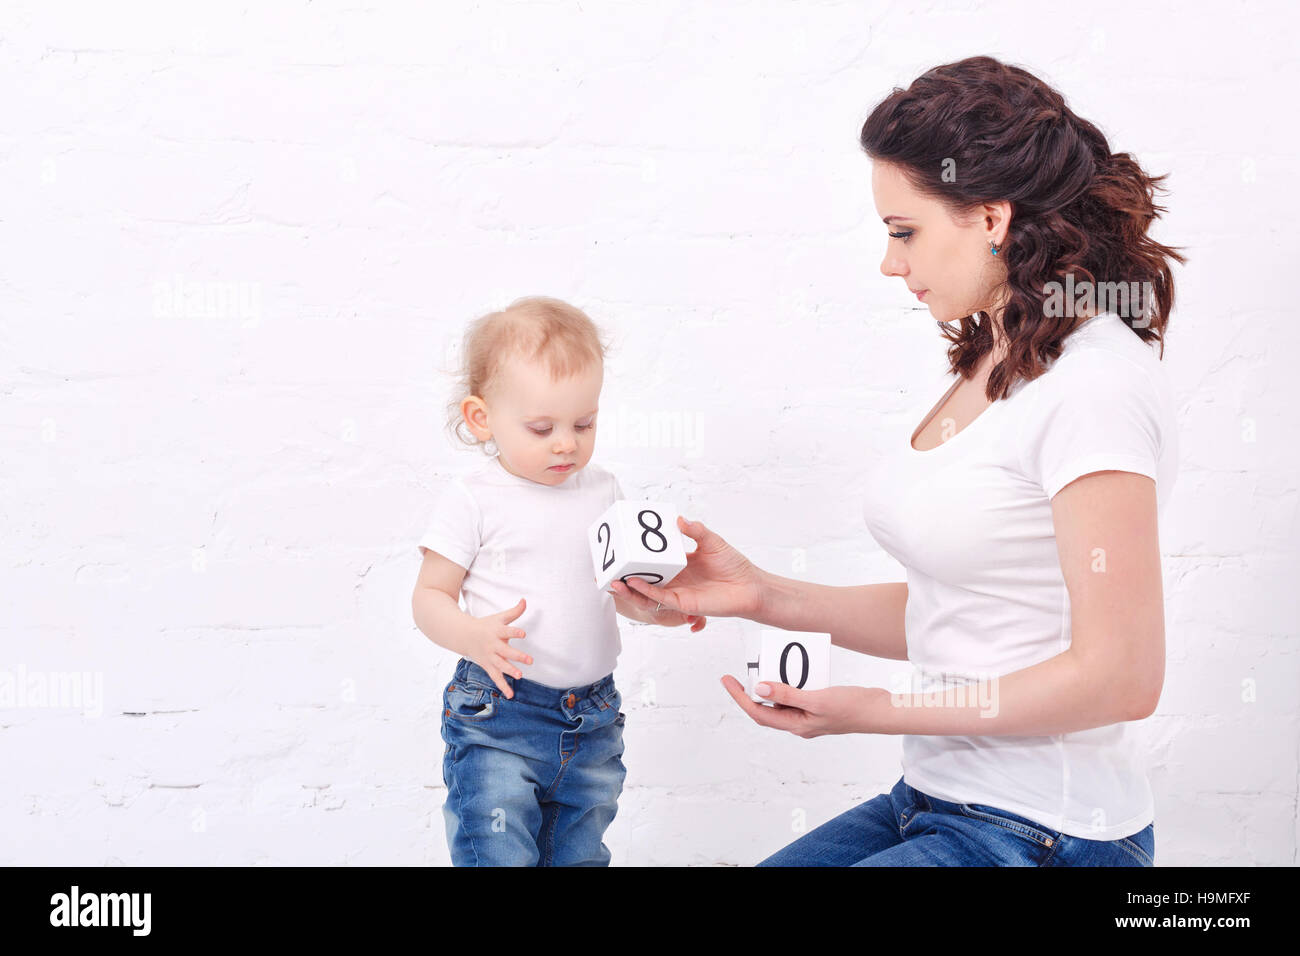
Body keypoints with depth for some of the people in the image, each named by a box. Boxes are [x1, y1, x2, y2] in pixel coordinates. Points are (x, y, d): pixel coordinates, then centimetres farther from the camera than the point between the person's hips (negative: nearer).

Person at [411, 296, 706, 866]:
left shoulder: (603, 491, 7)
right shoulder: (473, 500, -7)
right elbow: (429, 596, -5)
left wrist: (654, 608, -4)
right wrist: (473, 636, -25)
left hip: (593, 721, 5)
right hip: (498, 715, -5)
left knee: (578, 855, 16)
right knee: (498, 855, -8)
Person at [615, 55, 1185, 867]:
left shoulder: (1094, 387, -18)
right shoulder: (995, 362, 9)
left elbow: (1119, 675, -21)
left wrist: (879, 710, -17)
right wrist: (762, 595, 3)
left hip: (1039, 836, -8)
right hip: (938, 803, 8)